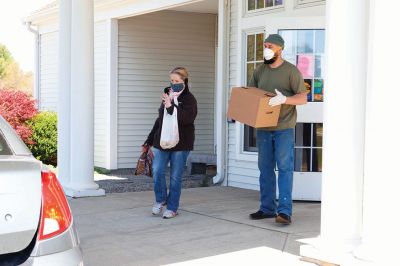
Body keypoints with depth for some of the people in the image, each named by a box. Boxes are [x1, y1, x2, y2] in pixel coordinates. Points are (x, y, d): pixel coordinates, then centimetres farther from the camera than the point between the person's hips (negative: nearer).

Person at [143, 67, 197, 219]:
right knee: (157, 171, -9)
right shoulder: (167, 96, 15)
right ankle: (161, 200, 14)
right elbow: (159, 120, 22)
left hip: (180, 144, -5)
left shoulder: (189, 99, -4)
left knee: (175, 177, 1)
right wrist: (149, 141, 23)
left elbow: (187, 118, -22)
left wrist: (170, 106, -23)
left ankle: (172, 208, 14)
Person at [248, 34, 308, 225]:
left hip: (284, 128, -6)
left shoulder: (291, 71, -4)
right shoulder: (260, 70, 13)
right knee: (265, 168, 9)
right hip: (263, 128, 6)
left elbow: (303, 98, -7)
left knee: (285, 168, -8)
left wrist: (284, 99, -24)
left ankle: (284, 211, -9)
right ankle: (267, 208, 17)